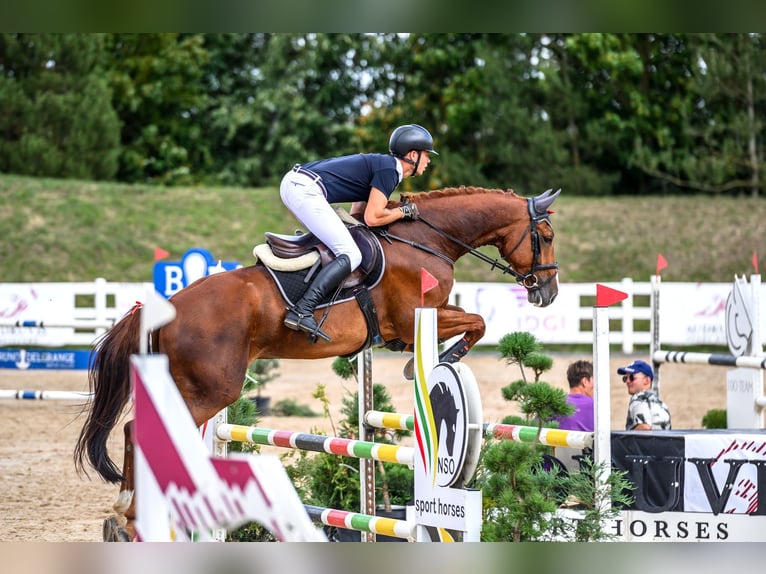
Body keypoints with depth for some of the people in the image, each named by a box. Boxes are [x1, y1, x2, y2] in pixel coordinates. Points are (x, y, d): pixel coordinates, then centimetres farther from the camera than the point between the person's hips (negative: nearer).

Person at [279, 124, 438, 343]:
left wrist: (397, 211, 19)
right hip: (306, 190, -10)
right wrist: (404, 211, 4)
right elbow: (372, 218, -12)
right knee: (350, 255, -14)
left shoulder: (380, 163, 25)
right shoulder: (389, 170, -5)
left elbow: (357, 213, 26)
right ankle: (301, 312, -27)